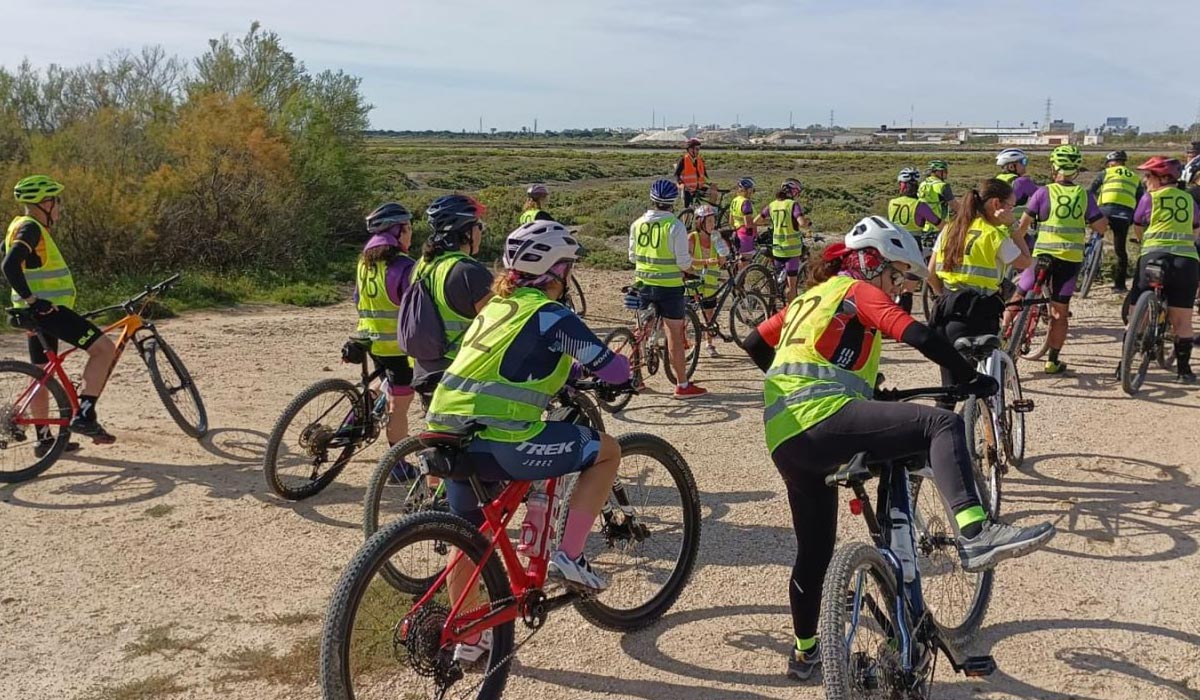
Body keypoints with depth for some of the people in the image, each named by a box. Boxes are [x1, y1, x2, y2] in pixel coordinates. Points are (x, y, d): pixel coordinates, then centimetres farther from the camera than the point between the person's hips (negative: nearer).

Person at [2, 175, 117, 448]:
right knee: (104, 349, -13)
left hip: (42, 310, 11)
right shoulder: (30, 228, -14)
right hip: (46, 310, -11)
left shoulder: (23, 226, 18)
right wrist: (32, 299, -26)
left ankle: (44, 439, 22)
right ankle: (84, 415, -16)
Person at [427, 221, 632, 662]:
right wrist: (625, 372, 22)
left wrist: (563, 381, 41)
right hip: (499, 442, -8)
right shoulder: (550, 314, -3)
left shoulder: (495, 307, 21)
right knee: (606, 450, 8)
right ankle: (568, 557, 9)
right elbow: (611, 369, -1)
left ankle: (468, 639, 35)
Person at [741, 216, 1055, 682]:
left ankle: (804, 653, 38)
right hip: (824, 417, -9)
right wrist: (971, 378, -2)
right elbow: (918, 336, -8)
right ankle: (975, 534, -41)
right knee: (941, 424, -20)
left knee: (814, 552, 23)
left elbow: (755, 345, 32)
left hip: (785, 442, 9)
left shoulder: (809, 298, 29)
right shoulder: (859, 292, 6)